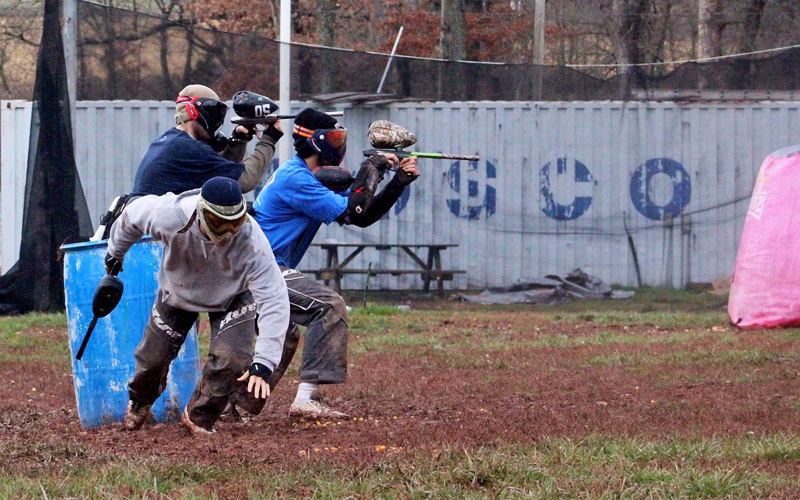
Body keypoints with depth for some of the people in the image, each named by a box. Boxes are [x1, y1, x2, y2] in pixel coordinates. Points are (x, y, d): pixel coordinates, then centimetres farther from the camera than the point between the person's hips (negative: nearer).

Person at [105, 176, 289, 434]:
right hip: (179, 291, 1)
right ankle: (139, 402, 45)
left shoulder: (250, 241, -42)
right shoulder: (170, 217, -38)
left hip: (232, 297, -1)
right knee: (153, 357, 7)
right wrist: (115, 253, 7)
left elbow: (274, 300, -43)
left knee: (230, 358, -21)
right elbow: (132, 215, -14)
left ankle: (200, 417, 10)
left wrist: (263, 363, -52)